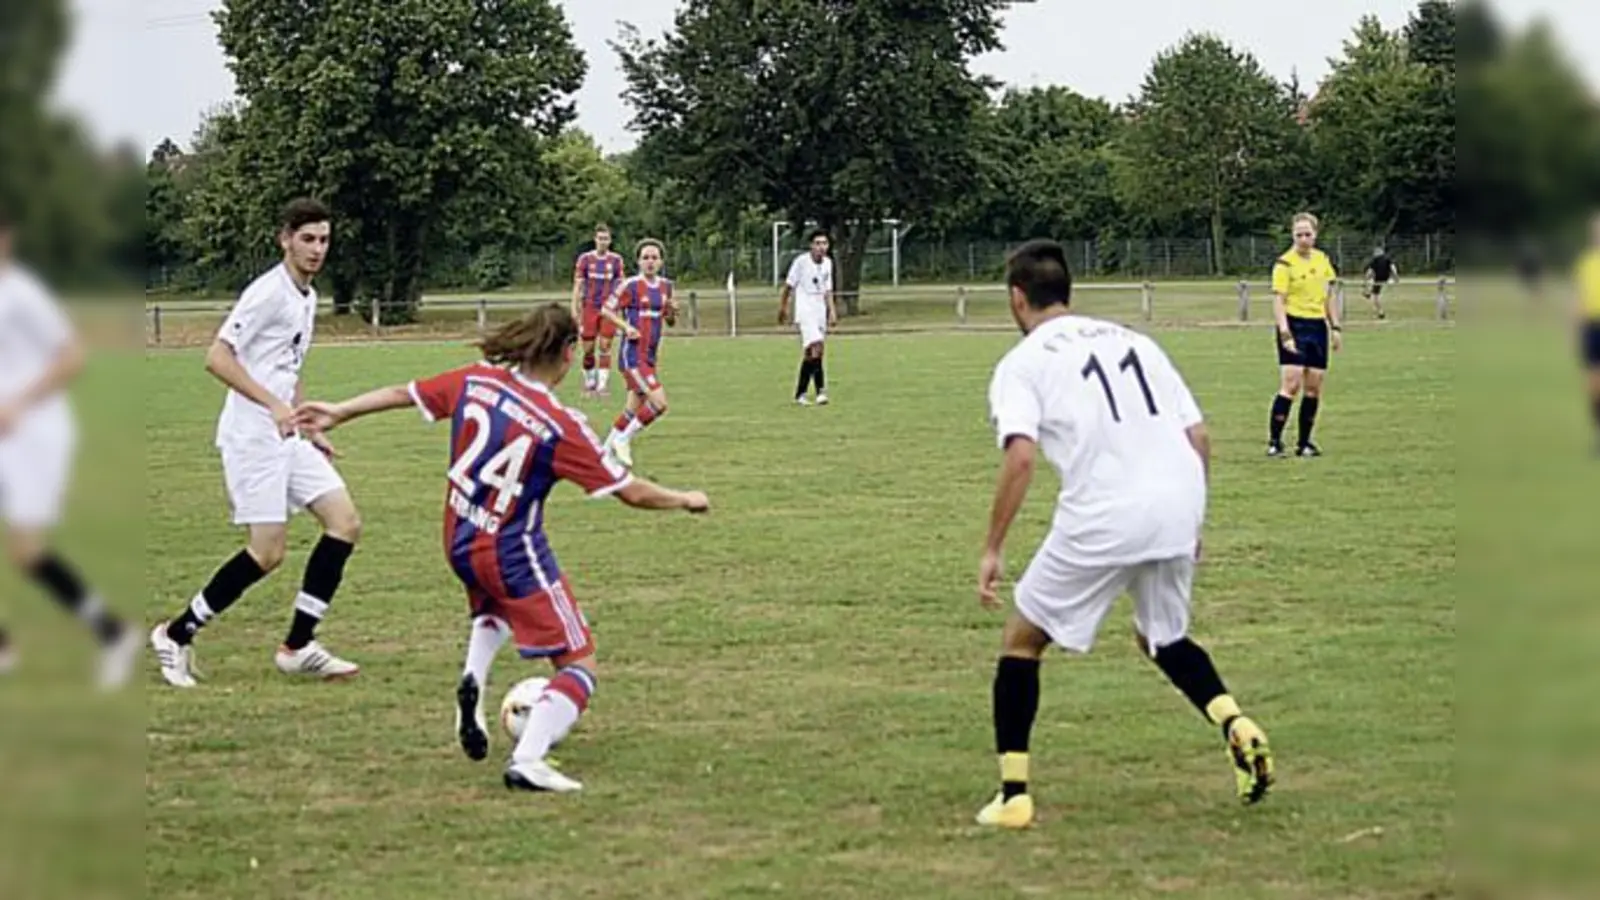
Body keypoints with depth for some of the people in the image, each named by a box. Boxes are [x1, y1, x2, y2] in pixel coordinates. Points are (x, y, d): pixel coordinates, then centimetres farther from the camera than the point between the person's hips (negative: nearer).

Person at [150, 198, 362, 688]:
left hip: (286, 438, 9)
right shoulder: (268, 293, -13)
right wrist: (273, 405, -26)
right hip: (252, 439, -9)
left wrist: (308, 428, 21)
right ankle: (176, 636, 6)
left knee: (345, 522, -2)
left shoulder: (308, 297, 15)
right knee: (268, 553, -10)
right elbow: (217, 358, -20)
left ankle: (299, 647, 3)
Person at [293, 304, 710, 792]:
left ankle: (473, 681, 15)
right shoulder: (560, 426, -18)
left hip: (460, 546, 7)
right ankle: (527, 761, -17)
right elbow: (631, 491, -12)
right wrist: (684, 500, 6)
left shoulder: (475, 381, -5)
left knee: (494, 605, 41)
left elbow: (404, 393, 8)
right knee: (579, 666, 1)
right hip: (515, 557, -7)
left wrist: (339, 413, 23)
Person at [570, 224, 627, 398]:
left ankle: (603, 384, -3)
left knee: (605, 346, -6)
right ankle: (589, 383, 16)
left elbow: (621, 285, 9)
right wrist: (574, 308, -3)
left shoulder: (616, 260, 4)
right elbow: (578, 285, 3)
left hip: (609, 309, 0)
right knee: (588, 349, 1)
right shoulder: (585, 259, 2)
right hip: (589, 308, 0)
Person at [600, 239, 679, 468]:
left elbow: (667, 319, 19)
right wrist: (626, 326, -20)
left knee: (635, 410, 13)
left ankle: (608, 448, 29)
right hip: (633, 355, -8)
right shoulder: (631, 285, -11)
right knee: (659, 403, -16)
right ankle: (623, 440, 1)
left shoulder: (666, 286, 9)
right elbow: (607, 309, -6)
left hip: (649, 357, 8)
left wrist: (672, 311, -3)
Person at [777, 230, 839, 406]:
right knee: (817, 346, -23)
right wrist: (783, 308, 5)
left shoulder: (828, 263, 7)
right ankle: (821, 390, -25)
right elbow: (789, 286, -1)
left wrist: (832, 311, 7)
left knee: (809, 353, 11)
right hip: (805, 312, -7)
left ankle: (800, 393, 21)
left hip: (820, 312, 7)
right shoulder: (801, 261, -11)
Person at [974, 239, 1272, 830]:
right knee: (1163, 638, 28)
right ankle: (1236, 726, 3)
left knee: (1021, 639, 14)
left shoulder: (1021, 364, 7)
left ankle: (1013, 795, 10)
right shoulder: (1133, 342, 22)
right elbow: (1198, 437, 16)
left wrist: (993, 549, -6)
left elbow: (1020, 458, -10)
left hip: (1101, 517, -5)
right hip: (1178, 507, 5)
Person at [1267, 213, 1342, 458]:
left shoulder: (1322, 260, 10)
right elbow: (1278, 302, -13)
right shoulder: (1285, 264, -9)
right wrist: (1285, 334, -22)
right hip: (1294, 325, -6)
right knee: (1291, 385, -13)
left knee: (1314, 388, 5)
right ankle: (1274, 441, -9)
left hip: (1318, 327, 6)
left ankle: (1304, 443, 12)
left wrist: (1335, 327, 13)